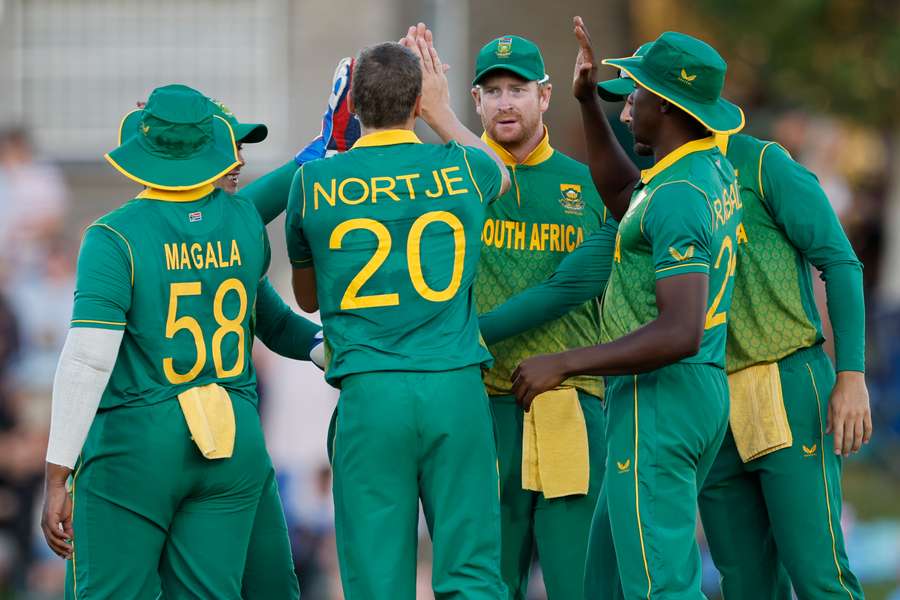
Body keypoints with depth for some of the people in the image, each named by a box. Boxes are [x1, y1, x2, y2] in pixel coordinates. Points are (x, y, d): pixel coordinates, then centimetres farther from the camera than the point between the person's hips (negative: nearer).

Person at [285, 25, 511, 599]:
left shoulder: (314, 182, 2)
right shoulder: (460, 170, 3)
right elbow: (501, 173, 32)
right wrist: (441, 113, 43)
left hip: (370, 395, 0)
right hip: (456, 385, 1)